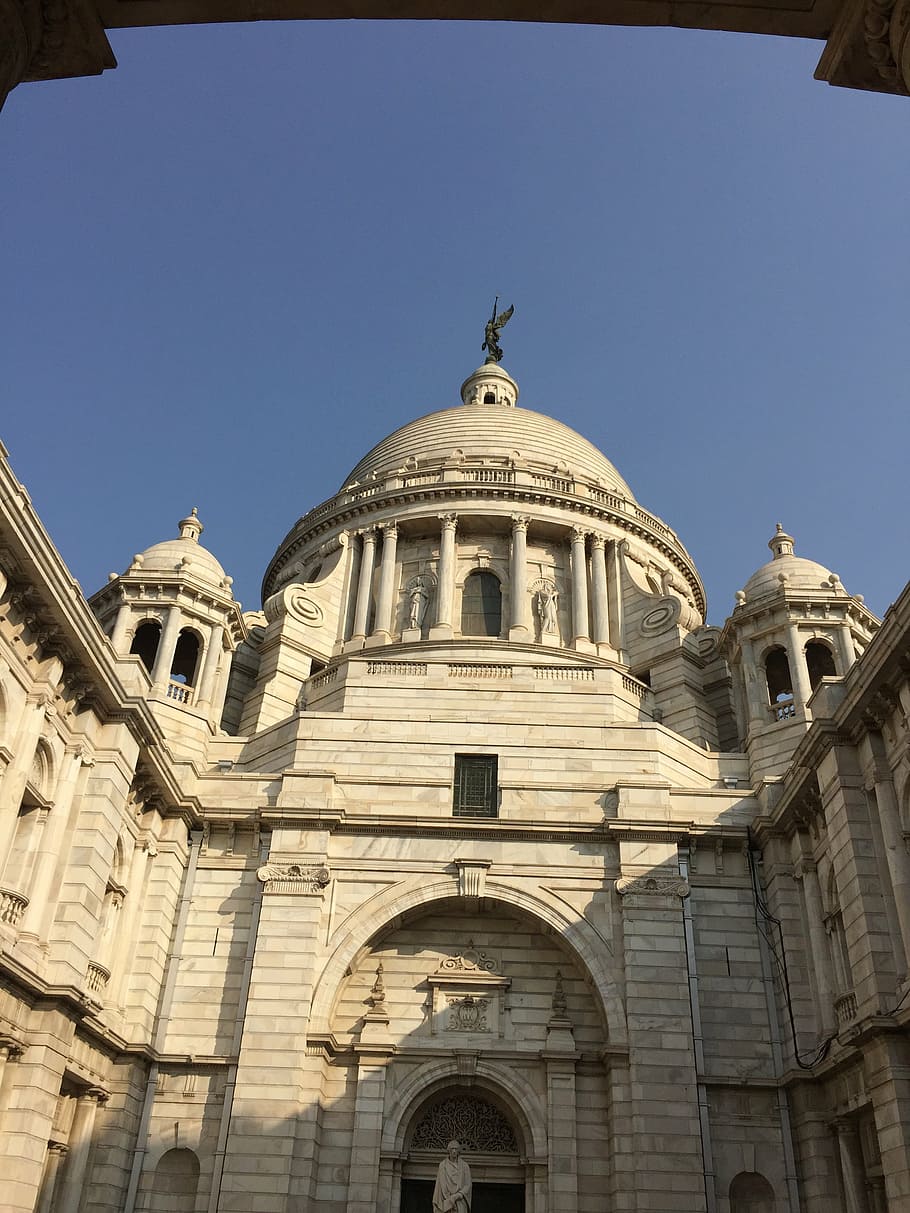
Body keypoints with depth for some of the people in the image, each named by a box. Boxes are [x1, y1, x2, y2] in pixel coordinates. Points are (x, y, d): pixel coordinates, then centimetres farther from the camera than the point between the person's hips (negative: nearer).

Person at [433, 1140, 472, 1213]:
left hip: (460, 1204, 0)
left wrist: (455, 1197, -13)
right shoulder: (442, 1165, 2)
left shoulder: (464, 1166, 2)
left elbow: (468, 1185, 0)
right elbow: (440, 1185, 1)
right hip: (446, 1204, 0)